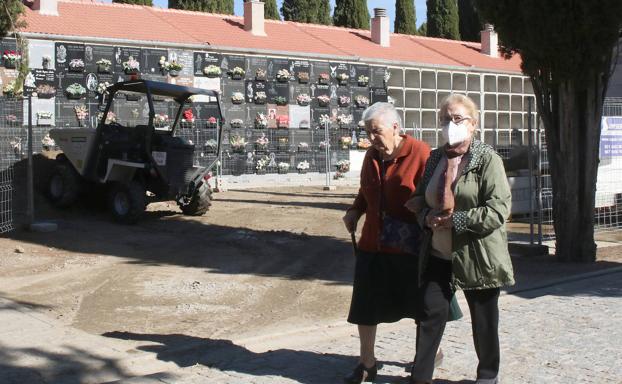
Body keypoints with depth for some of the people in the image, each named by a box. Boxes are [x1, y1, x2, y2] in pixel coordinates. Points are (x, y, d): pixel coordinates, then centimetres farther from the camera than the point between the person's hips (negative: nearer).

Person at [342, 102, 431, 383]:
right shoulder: (372, 155, 7)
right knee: (364, 307, 7)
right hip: (373, 245, 6)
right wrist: (355, 210, 5)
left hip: (411, 247, -6)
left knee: (421, 306, 13)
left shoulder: (420, 154, -14)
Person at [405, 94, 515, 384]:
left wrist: (455, 220, -20)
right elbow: (419, 200, 18)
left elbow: (499, 209, -18)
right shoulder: (434, 159, 8)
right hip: (439, 254, 5)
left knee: (484, 321, 10)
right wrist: (427, 216, -4)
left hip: (478, 258, -5)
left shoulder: (487, 159, -10)